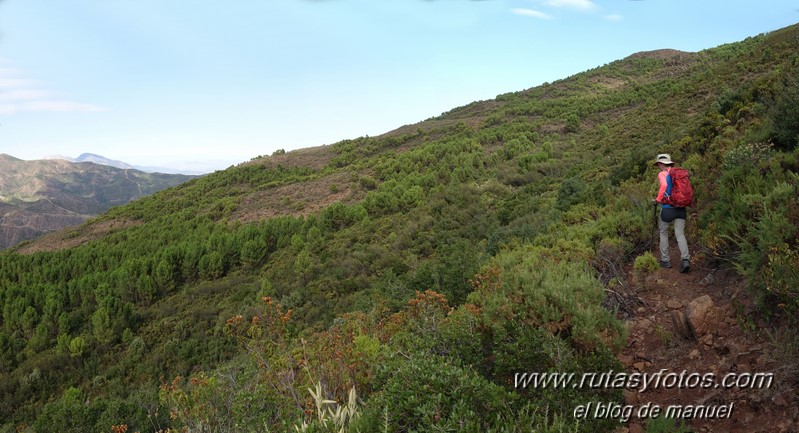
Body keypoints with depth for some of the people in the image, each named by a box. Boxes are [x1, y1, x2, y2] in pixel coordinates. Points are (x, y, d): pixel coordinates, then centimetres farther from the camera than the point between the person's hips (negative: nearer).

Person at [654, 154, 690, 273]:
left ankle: (665, 260, 16)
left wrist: (658, 199, -14)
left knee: (663, 233, 14)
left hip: (667, 208, -4)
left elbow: (664, 185, -26)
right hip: (681, 208, 4)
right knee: (680, 234, 4)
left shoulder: (662, 174, -6)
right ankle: (685, 259, -14)